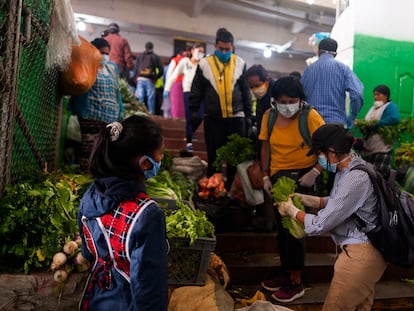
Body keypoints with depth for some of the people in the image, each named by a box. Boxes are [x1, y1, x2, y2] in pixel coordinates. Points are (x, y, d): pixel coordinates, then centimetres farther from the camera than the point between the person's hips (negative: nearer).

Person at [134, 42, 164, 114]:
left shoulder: (139, 57, 15)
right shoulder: (156, 57, 8)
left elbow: (135, 69, 10)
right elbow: (161, 70, 2)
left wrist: (136, 79, 14)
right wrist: (156, 77, 15)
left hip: (140, 79, 2)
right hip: (150, 80, -2)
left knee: (140, 98, 2)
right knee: (150, 99, -1)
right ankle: (151, 114, -2)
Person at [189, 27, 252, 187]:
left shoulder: (240, 64, 5)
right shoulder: (204, 64, 0)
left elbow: (246, 92, 9)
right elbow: (196, 91, 7)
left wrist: (248, 115, 8)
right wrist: (194, 110, 2)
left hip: (236, 117, 1)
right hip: (213, 118, -1)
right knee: (213, 157, 8)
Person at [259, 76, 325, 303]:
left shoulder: (310, 117, -17)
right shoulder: (269, 116, -3)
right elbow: (265, 147, 5)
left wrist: (315, 172, -24)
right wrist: (265, 176, 1)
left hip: (301, 175, -6)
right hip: (278, 176, 6)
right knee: (282, 227, 15)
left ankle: (296, 283, 15)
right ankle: (287, 275, 32)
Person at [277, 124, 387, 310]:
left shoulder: (354, 180, -29)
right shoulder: (350, 167, 2)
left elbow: (320, 226, -24)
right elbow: (338, 202, 14)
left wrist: (291, 210, -8)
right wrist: (307, 199, 6)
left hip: (360, 254, -10)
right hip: (365, 249, 10)